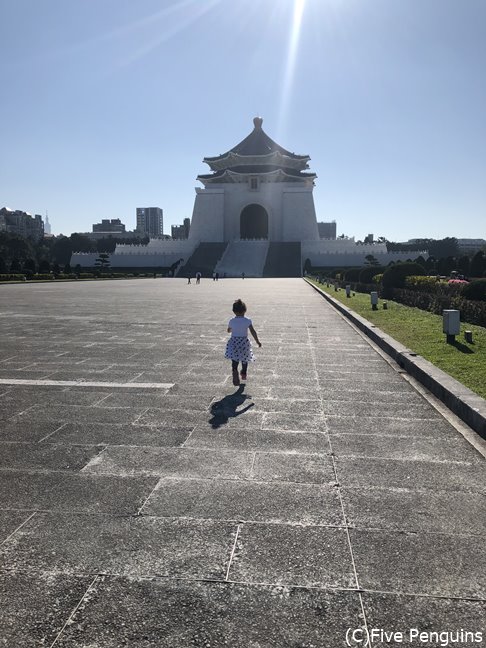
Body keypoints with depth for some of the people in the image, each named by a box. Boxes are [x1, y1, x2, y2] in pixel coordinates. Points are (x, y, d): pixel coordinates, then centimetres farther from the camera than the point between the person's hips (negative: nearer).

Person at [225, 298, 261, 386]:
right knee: (245, 359, 21)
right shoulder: (247, 321, -7)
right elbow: (253, 332, -10)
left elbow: (228, 330, 16)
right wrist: (257, 341, -2)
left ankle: (235, 371, -33)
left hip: (233, 341, 0)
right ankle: (244, 374, 35)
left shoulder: (231, 321, -1)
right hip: (244, 341, 0)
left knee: (234, 360, -5)